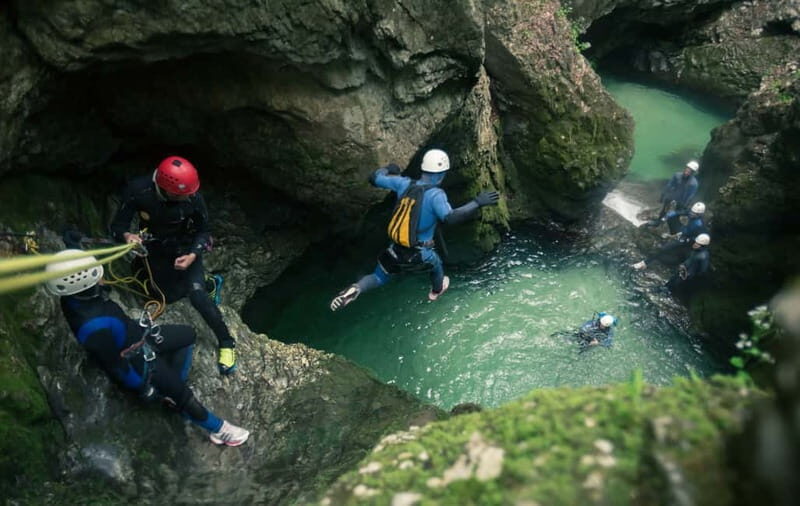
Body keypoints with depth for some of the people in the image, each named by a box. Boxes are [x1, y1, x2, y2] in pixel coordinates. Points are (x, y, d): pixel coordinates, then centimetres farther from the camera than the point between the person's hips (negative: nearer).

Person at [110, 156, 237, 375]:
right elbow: (118, 225, -21)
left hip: (186, 247, -2)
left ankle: (226, 342, -4)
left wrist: (192, 256, -33)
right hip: (157, 249, 3)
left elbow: (202, 231, -15)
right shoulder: (138, 191, -30)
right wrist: (127, 236, -44)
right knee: (170, 296, 10)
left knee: (197, 295, -22)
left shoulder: (193, 197, -30)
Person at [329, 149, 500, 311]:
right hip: (419, 254, -3)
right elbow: (450, 218, -38)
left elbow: (374, 178, 3)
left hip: (395, 250, 3)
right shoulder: (435, 194, -22)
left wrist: (388, 169, 24)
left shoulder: (404, 184, -7)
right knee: (436, 264, 32)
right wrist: (477, 203, -33)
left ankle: (355, 289, -11)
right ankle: (436, 291, 60)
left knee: (378, 278, 20)